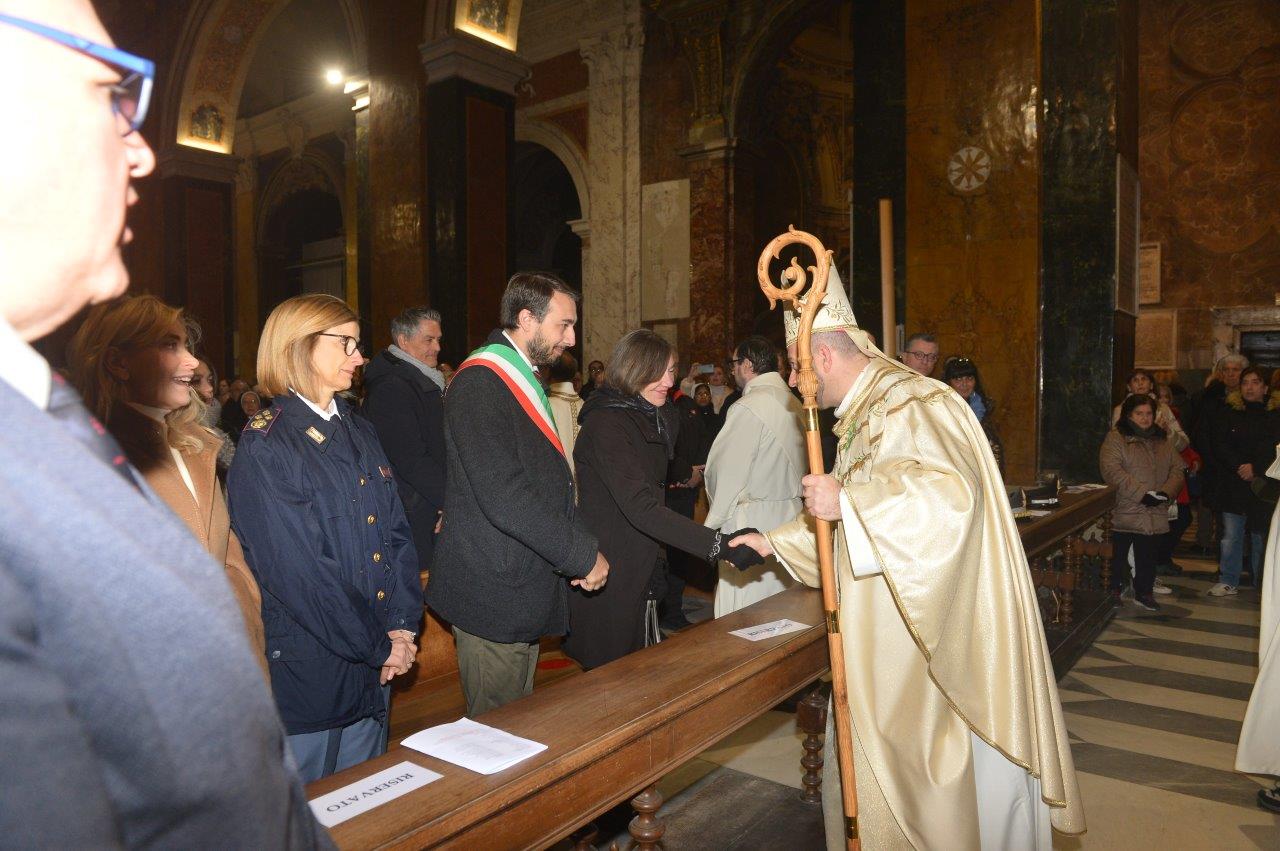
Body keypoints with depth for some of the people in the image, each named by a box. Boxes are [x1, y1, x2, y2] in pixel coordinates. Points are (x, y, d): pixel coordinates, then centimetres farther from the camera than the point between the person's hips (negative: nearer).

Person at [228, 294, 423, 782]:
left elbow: (398, 532, 6)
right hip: (308, 664, -6)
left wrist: (401, 627, -6)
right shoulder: (264, 446, -13)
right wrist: (378, 647, -15)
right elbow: (295, 571, -19)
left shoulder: (360, 433, 10)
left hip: (377, 664, 7)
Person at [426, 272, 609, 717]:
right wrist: (583, 554, -18)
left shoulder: (524, 380, 15)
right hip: (495, 593, -10)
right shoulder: (480, 383, -17)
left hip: (525, 590, 10)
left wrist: (578, 550, 7)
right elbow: (503, 496, -26)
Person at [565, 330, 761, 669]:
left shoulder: (655, 418, 9)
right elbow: (640, 508, -30)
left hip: (638, 574, 9)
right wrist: (720, 545, -35)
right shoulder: (605, 424, -20)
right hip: (605, 581, -9)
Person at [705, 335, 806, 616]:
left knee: (743, 614, 0)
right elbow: (803, 466, 12)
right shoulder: (794, 403, 8)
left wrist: (714, 520, 0)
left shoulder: (748, 407, -16)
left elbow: (727, 472, -13)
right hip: (792, 512, 8)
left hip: (752, 520, -8)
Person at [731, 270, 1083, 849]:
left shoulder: (910, 405, -17)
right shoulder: (865, 414, 14)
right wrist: (775, 541, 19)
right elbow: (850, 519, 23)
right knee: (872, 766, 16)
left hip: (934, 638, -10)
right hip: (889, 636, 10)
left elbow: (951, 491, -35)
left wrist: (846, 501, -34)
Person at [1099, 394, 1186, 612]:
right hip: (1125, 512, -5)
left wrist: (1166, 492, -9)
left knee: (1148, 557, 12)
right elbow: (1111, 471, -16)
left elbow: (1177, 469, 11)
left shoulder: (1163, 440, 15)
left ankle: (1144, 593, 25)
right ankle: (1113, 592, 14)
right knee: (1118, 555, 1)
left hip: (1156, 514, 5)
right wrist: (1142, 493, -20)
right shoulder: (1115, 438, -5)